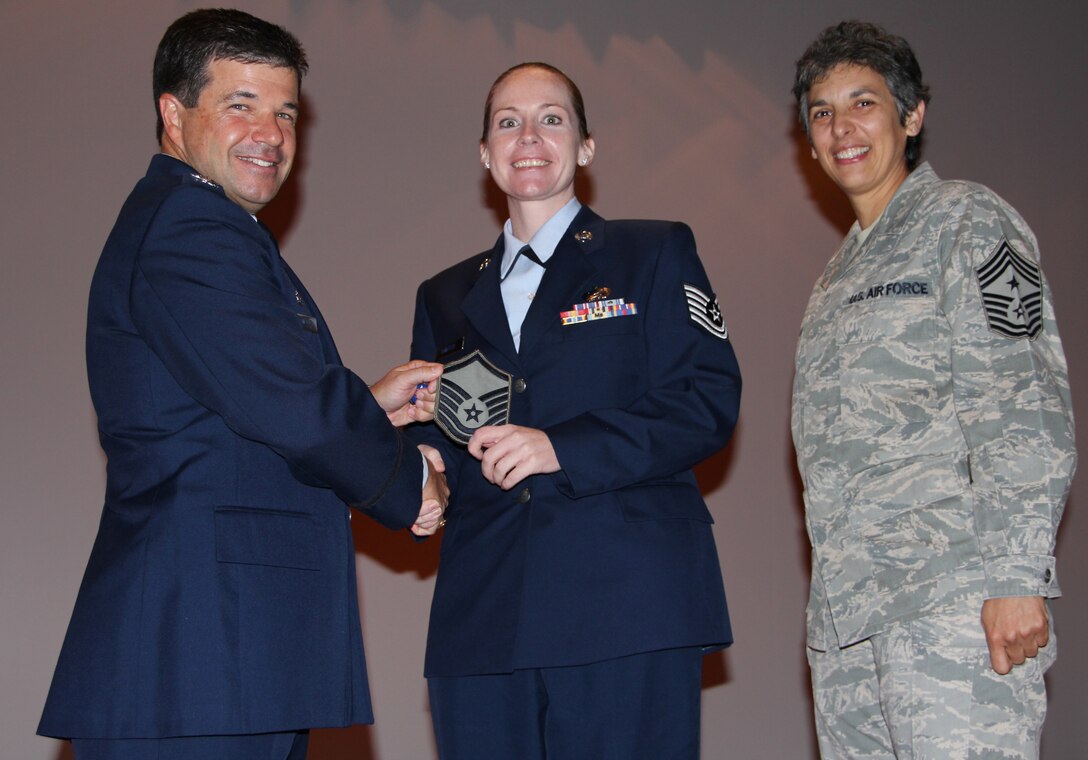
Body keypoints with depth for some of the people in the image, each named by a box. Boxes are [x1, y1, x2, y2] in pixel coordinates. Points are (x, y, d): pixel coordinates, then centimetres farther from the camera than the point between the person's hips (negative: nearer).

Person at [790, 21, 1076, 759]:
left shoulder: (965, 221, 2)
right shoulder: (838, 277, 23)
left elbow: (1025, 407, -8)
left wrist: (1017, 578, -16)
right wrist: (835, 599, 17)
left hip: (953, 608, -7)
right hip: (846, 615, 7)